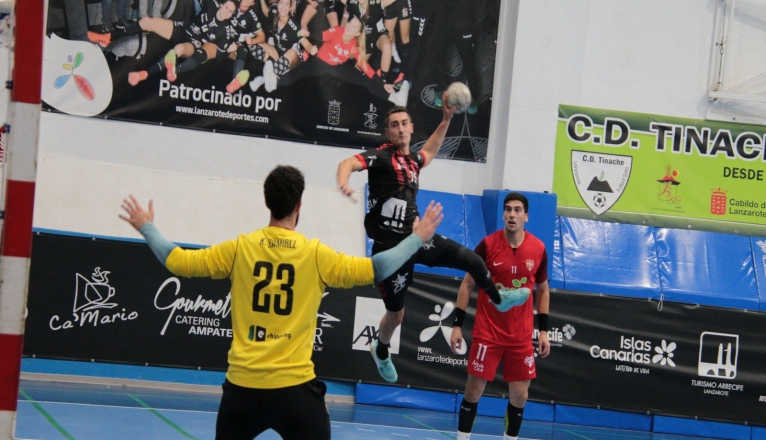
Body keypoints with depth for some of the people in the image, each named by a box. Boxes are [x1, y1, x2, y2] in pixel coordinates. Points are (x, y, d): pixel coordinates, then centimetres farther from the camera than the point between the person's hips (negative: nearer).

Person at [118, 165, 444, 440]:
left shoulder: (240, 248, 1)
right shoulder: (315, 255, -5)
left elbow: (177, 262, 7)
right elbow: (374, 270, -1)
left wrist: (146, 227, 23)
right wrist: (417, 238, 11)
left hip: (242, 383, 3)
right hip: (294, 386, -2)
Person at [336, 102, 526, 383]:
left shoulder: (413, 160, 10)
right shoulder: (381, 156, -12)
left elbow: (430, 151, 34)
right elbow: (349, 163, -30)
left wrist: (446, 119, 27)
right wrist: (343, 182, -52)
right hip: (390, 247, -6)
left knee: (471, 259, -6)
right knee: (396, 313, 7)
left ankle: (498, 300, 24)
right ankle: (381, 351, 40)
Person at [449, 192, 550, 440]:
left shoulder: (538, 249, -1)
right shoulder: (488, 245, -8)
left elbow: (543, 291, 11)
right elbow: (467, 285, 0)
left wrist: (543, 330, 6)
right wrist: (457, 325, -5)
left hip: (521, 335, 2)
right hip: (487, 332, -2)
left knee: (519, 395, 3)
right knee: (474, 389, -1)